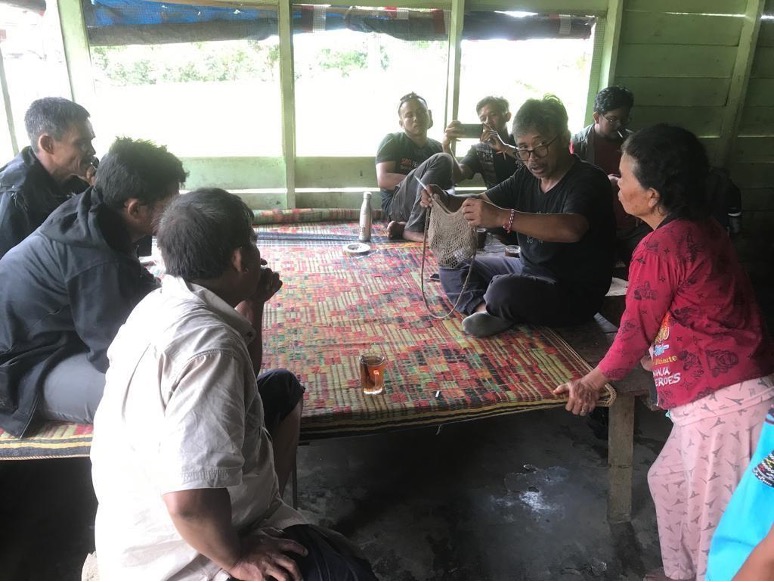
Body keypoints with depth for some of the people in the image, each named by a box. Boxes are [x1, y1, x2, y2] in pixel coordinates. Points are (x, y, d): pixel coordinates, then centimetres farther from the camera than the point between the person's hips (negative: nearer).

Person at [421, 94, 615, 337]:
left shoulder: (588, 180, -20)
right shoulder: (527, 176, 3)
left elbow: (571, 229, -41)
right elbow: (481, 203, 6)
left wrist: (501, 217, -48)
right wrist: (445, 199, -16)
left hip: (574, 292, -8)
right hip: (528, 269, 8)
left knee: (504, 289, -35)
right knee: (453, 265, 6)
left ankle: (484, 308, -3)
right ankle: (485, 310, -17)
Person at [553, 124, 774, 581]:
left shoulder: (659, 248, -20)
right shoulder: (704, 229, 6)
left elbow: (636, 332, -10)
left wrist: (594, 380, 6)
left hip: (723, 403, -10)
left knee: (716, 516, 7)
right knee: (671, 482, 24)